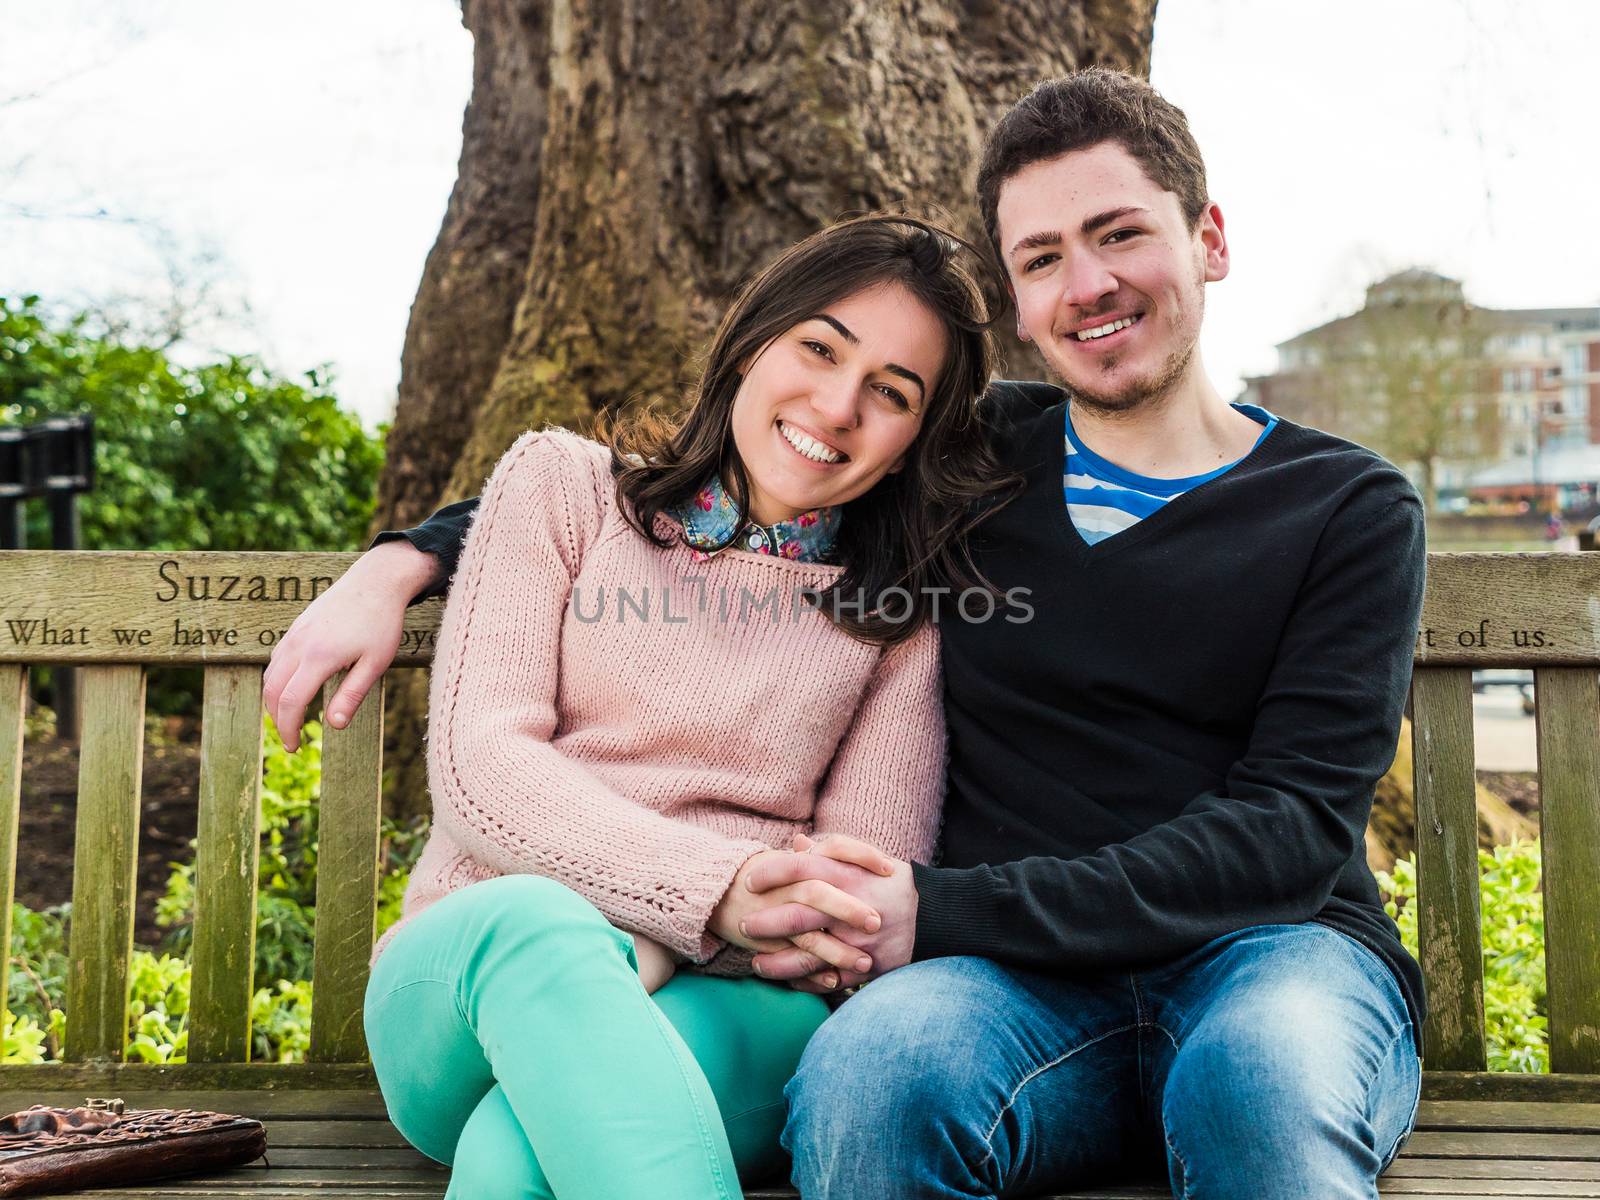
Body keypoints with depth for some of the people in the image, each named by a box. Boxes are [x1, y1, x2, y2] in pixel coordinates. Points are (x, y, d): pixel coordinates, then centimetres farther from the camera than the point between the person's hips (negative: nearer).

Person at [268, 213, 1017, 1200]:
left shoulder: (906, 615, 13)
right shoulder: (566, 483, 10)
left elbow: (869, 890, 4)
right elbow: (476, 762, -3)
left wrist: (645, 954, -17)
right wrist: (721, 889, -20)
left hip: (728, 1014, 0)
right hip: (471, 969, 1)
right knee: (535, 922, -39)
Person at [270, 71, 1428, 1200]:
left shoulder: (1350, 511, 7)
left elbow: (1291, 827, -5)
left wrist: (941, 911, -17)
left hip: (1276, 953, -1)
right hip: (1032, 985, 2)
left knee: (1262, 1074, -39)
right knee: (873, 1064, -34)